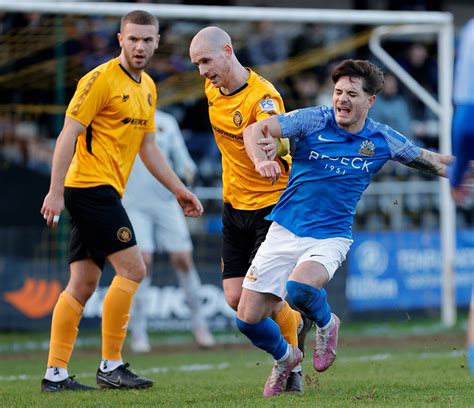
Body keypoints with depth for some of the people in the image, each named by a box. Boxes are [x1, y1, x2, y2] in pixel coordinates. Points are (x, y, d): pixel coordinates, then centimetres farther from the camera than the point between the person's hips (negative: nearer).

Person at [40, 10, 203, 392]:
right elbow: (68, 135, -14)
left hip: (106, 192, 9)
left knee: (83, 283, 6)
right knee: (132, 268, -12)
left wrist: (179, 189, 20)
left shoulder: (148, 88, 16)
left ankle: (56, 373, 7)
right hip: (91, 185, -9)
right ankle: (110, 366, -7)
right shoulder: (101, 79, -11)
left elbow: (148, 146, 24)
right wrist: (55, 192, -19)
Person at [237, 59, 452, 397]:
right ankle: (285, 357, 31)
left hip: (330, 237, -1)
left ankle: (326, 323, 2)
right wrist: (261, 160, -36)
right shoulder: (312, 121, -7)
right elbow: (255, 131, -16)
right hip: (285, 230, 1)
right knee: (248, 319, -3)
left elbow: (432, 161, 15)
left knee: (299, 288, -34)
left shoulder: (382, 140, -1)